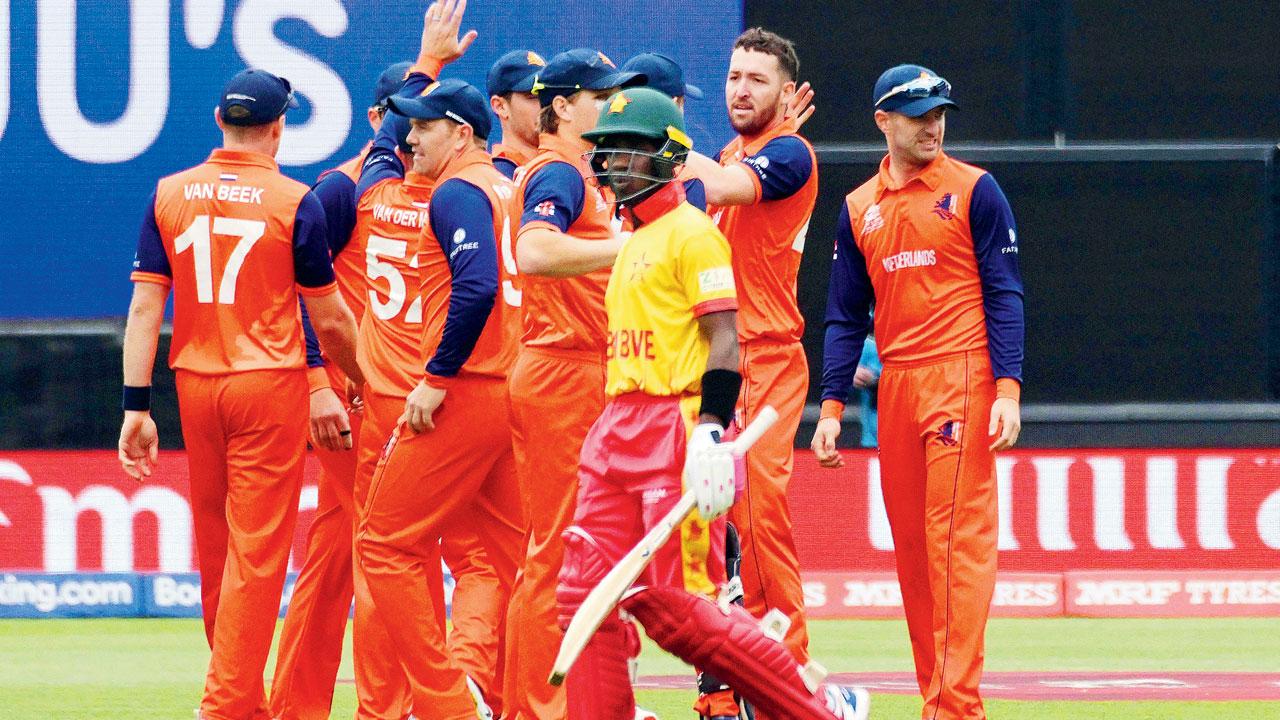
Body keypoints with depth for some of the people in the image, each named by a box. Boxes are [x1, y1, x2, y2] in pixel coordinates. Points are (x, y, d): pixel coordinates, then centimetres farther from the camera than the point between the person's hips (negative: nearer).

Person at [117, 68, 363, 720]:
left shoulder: (169, 195, 2)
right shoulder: (296, 202, -7)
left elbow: (144, 306, -2)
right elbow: (330, 319, -2)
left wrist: (137, 405, 0)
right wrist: (363, 381, 15)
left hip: (195, 385, 4)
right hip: (271, 385, -4)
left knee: (215, 549, 14)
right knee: (257, 550, -3)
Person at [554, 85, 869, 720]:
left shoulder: (691, 232, -7)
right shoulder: (629, 241, 20)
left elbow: (724, 338, -15)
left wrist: (710, 431, -25)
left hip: (676, 426, -9)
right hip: (618, 428, 9)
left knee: (673, 605, -12)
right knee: (584, 594, 1)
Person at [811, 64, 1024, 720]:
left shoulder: (974, 191, 1)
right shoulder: (860, 209, 14)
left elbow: (1004, 296, -3)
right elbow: (846, 316, 16)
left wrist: (1008, 390, -13)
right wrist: (832, 407, 7)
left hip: (962, 377, -5)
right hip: (896, 387, 5)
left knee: (957, 539, -12)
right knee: (910, 545, 5)